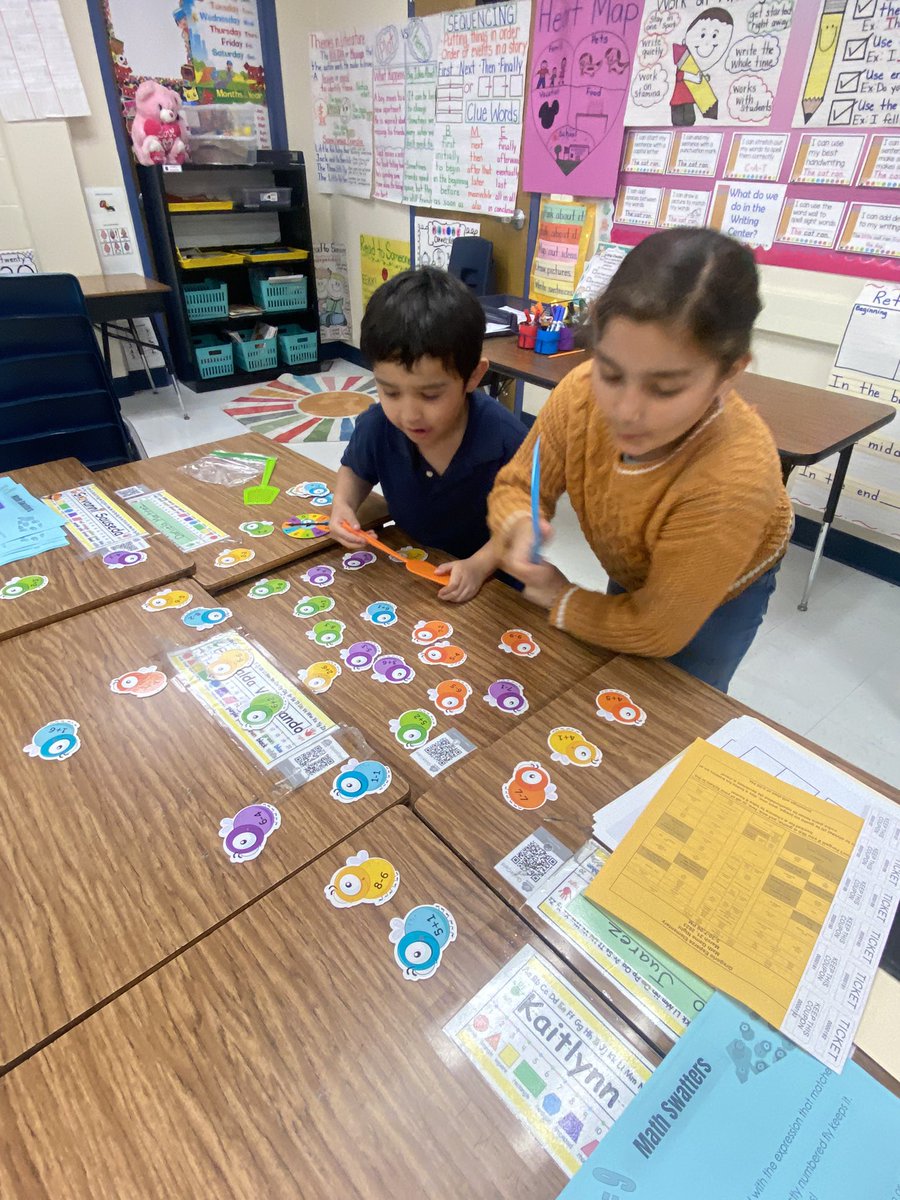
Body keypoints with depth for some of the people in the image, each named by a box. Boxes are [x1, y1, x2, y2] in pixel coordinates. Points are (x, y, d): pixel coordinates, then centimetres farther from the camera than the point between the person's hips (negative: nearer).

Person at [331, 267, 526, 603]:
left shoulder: (505, 439, -26)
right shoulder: (376, 427, -17)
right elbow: (354, 470, 7)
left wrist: (481, 564, -25)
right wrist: (343, 504, -13)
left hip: (491, 577, -2)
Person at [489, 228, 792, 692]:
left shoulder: (734, 479, -44)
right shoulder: (581, 392, -32)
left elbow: (655, 631, -31)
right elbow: (516, 485, -16)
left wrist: (560, 599, -18)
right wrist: (519, 526, -38)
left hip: (721, 593, -4)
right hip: (635, 576, 4)